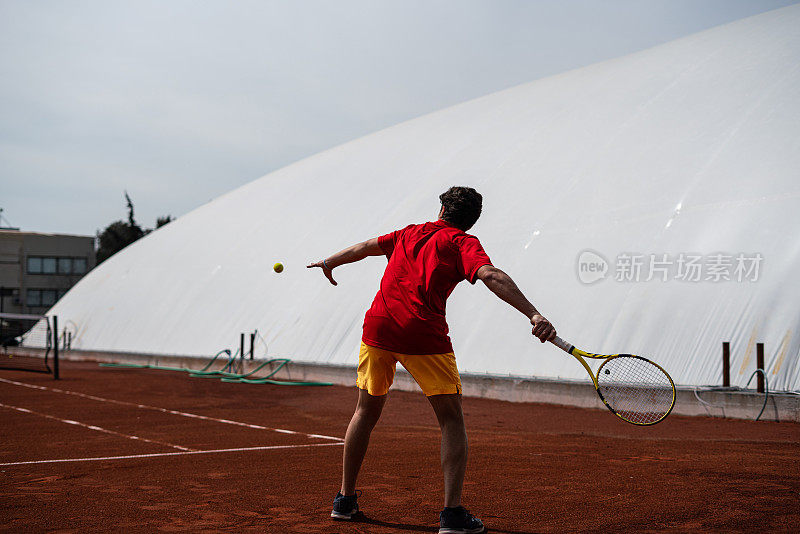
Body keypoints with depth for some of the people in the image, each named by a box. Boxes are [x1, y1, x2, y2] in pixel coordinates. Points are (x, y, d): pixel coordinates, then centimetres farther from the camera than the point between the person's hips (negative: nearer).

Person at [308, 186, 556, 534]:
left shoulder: (409, 233, 21)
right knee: (451, 419, 6)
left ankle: (345, 500, 29)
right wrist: (534, 315, -22)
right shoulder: (463, 243, 5)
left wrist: (329, 263, 53)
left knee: (366, 411, 21)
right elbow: (491, 276, -14)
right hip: (424, 335, -5)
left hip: (378, 324, 5)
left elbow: (365, 247, 35)